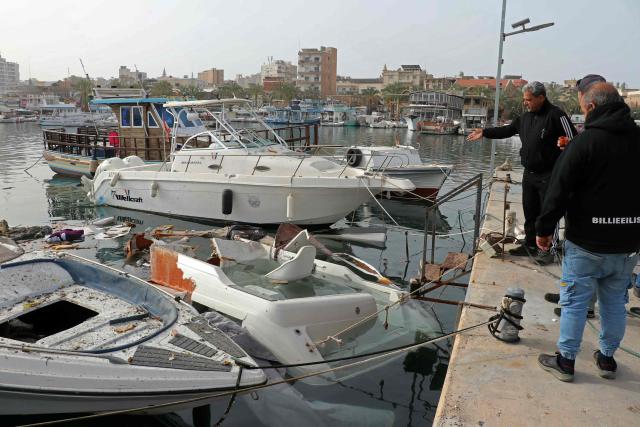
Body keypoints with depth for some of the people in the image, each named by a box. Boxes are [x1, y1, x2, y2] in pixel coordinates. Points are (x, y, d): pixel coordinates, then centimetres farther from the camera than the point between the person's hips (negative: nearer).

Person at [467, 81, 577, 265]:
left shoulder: (556, 115, -13)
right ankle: (530, 245, 26)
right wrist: (484, 132, 17)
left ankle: (546, 249, 10)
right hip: (529, 174, 8)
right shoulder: (525, 117, 10)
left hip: (548, 175, -8)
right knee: (530, 212, 15)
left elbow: (573, 140, -14)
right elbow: (507, 130, 21)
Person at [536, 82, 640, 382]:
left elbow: (558, 191, -16)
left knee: (575, 302, 6)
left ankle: (565, 361, 16)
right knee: (615, 303, 18)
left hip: (587, 243, -5)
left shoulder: (584, 142, -16)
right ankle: (607, 359, 31)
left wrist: (544, 229, -5)